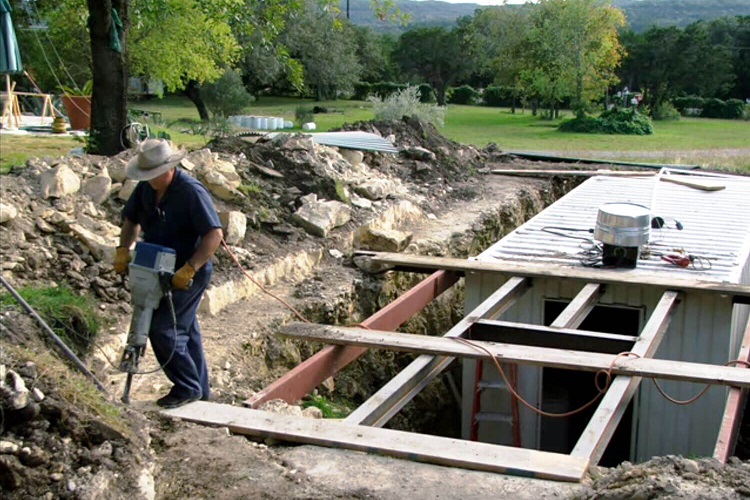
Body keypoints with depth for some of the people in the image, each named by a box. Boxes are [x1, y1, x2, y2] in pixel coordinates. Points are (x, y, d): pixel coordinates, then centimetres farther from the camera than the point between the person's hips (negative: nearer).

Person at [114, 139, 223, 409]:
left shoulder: (192, 192, -23)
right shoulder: (146, 188, 0)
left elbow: (214, 234, -27)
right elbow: (131, 219, 15)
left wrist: (189, 269, -31)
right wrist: (123, 248, -1)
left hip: (188, 275, -8)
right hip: (162, 272, 8)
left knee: (163, 328, -11)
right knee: (185, 329, 16)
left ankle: (187, 387, 3)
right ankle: (200, 389, 28)